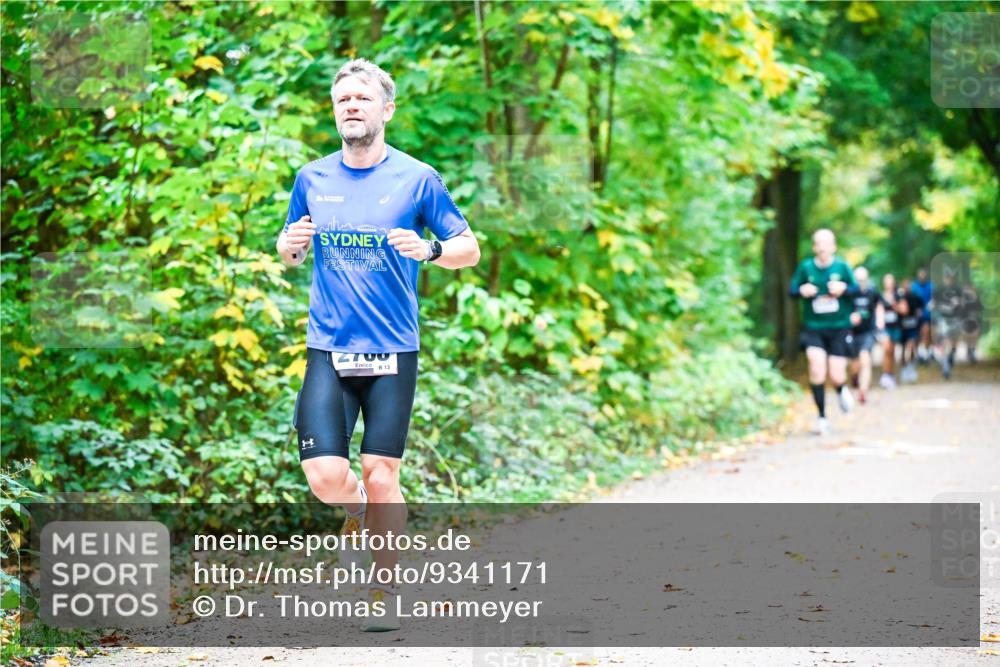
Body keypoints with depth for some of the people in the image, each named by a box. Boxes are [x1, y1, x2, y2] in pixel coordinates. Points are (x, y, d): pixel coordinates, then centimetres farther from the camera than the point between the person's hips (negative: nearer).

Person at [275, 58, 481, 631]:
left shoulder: (417, 178, 0)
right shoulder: (312, 179, 8)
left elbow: (469, 249, 4)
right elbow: (289, 254, 21)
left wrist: (429, 250, -17)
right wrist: (292, 244, -4)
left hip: (393, 352, -2)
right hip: (328, 349, 2)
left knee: (381, 476, -2)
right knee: (325, 476, -10)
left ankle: (386, 590, 17)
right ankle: (361, 509, 26)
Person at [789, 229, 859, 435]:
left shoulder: (842, 267, -2)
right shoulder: (805, 267, 0)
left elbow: (857, 290, 1)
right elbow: (792, 291, 5)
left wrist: (844, 289, -19)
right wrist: (802, 291, -16)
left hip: (839, 328, 0)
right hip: (813, 328, 0)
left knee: (836, 376, -3)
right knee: (817, 367, -18)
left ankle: (841, 390, 37)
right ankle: (821, 417, -3)